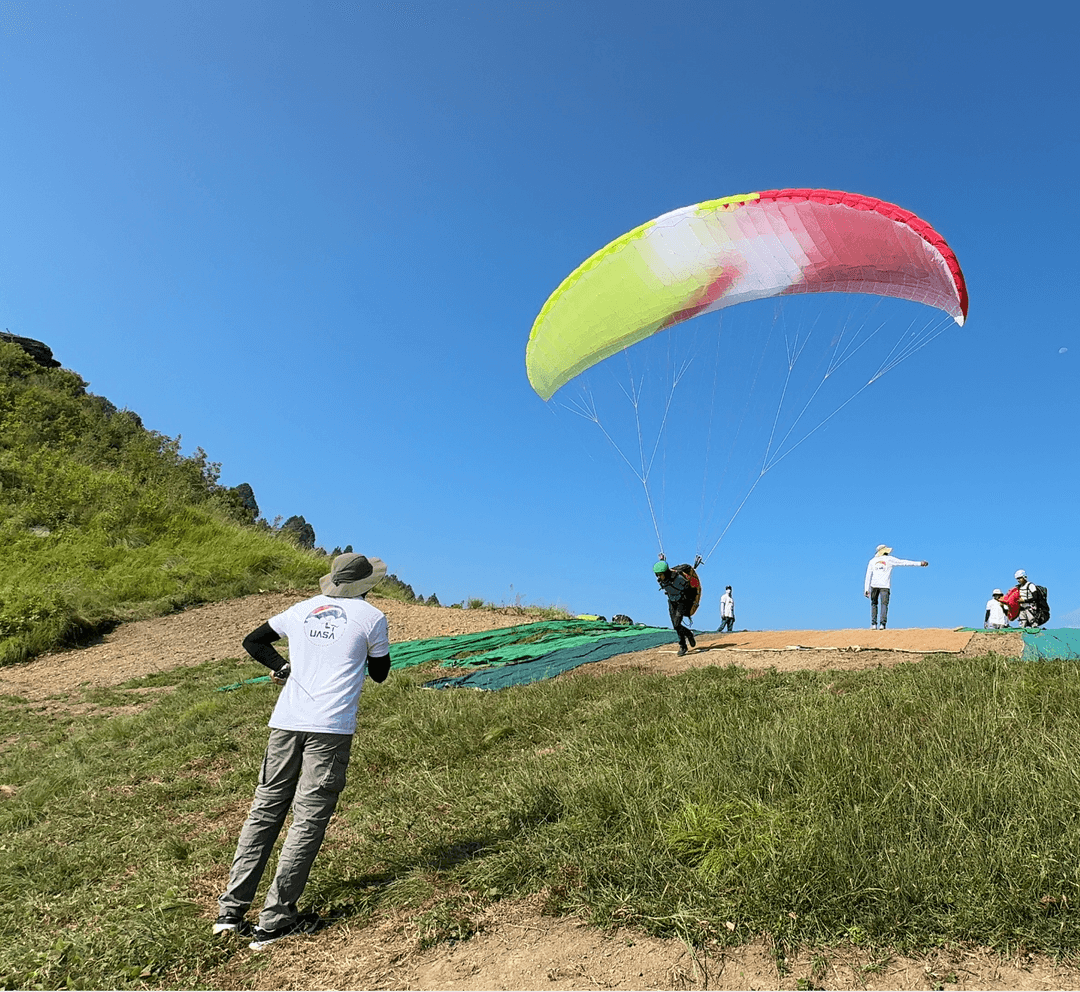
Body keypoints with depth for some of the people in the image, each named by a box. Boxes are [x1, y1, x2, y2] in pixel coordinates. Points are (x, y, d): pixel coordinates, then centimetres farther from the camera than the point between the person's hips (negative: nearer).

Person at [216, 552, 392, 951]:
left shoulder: (302, 609, 15)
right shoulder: (371, 617, 2)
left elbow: (253, 641, 25)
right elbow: (379, 673, 13)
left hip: (285, 722, 5)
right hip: (331, 728, -5)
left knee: (265, 810, 13)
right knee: (308, 821, 0)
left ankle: (231, 909, 17)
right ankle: (274, 921, 2)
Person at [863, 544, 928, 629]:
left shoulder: (872, 561, 11)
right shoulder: (890, 559, 6)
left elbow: (868, 576, 8)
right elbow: (903, 562, 4)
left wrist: (866, 589, 7)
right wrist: (919, 563, 8)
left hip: (874, 585, 2)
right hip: (885, 586, -1)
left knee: (874, 604, 10)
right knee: (884, 604, 2)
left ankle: (874, 624, 1)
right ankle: (883, 623, -11)